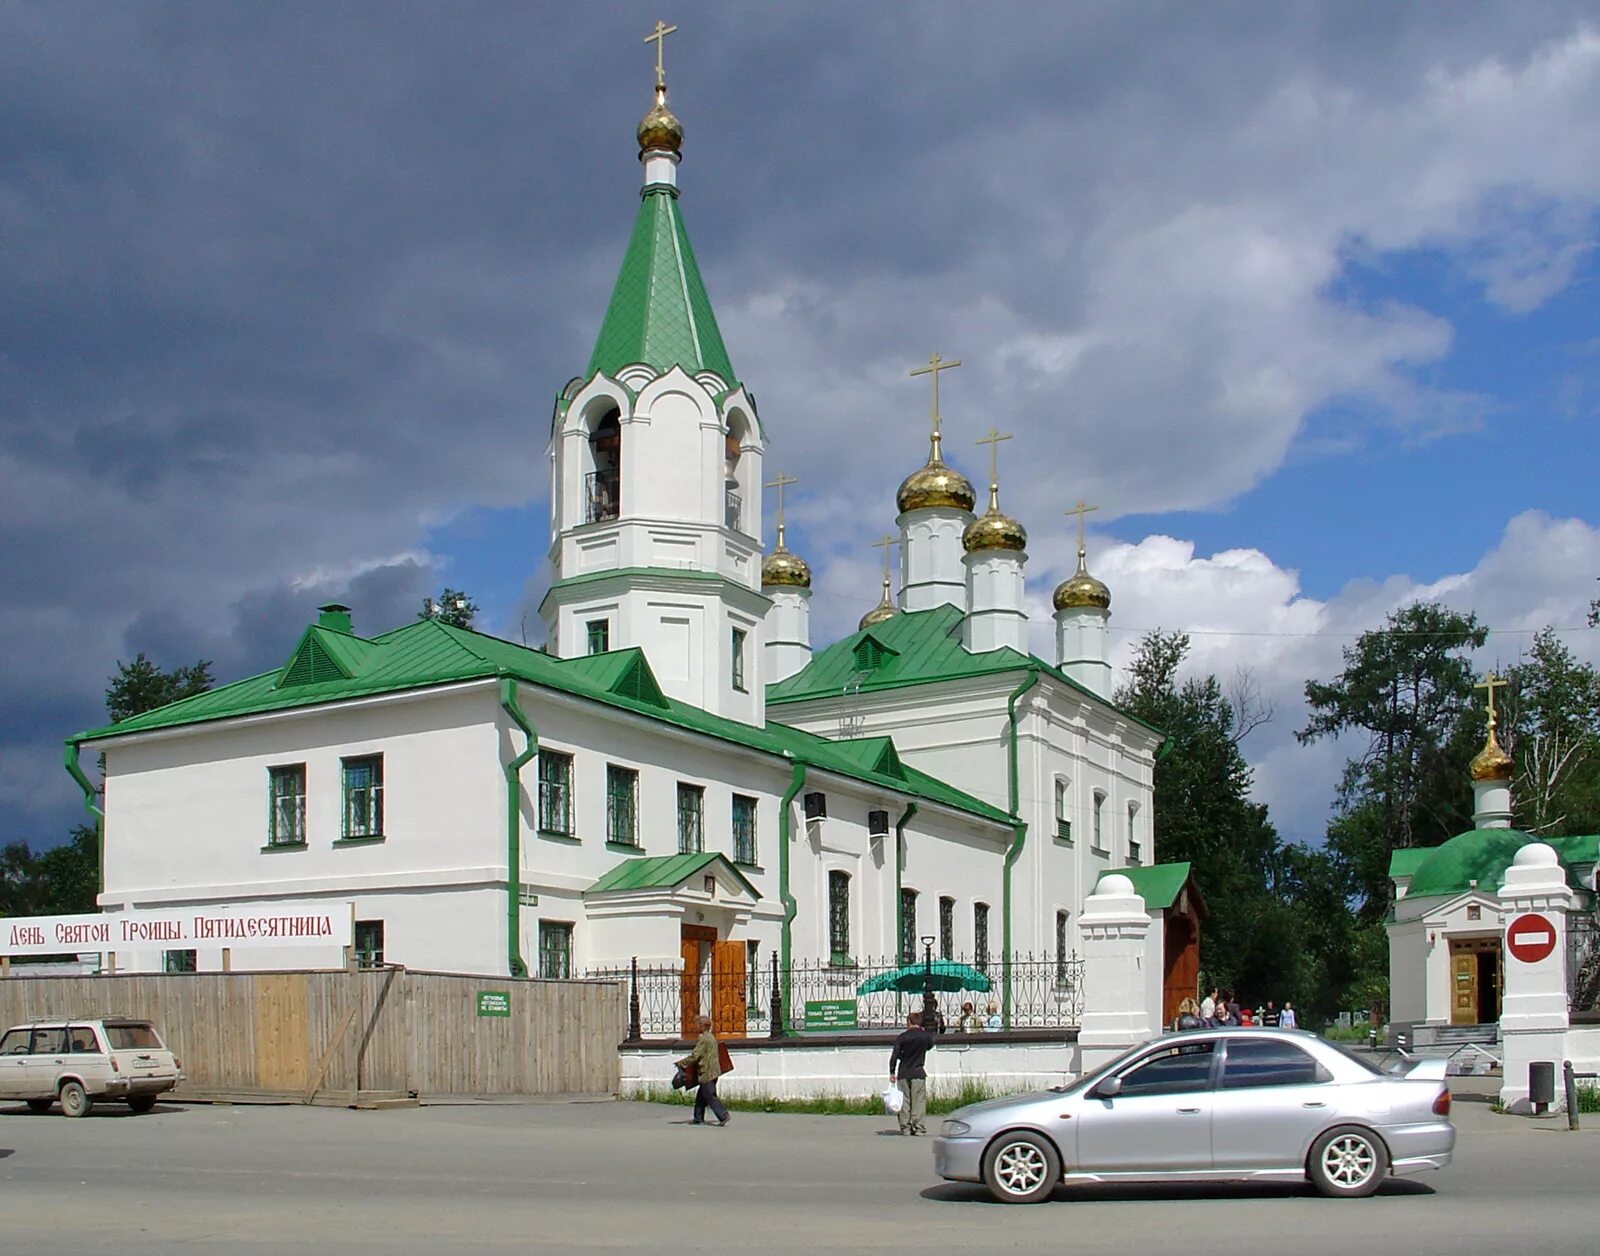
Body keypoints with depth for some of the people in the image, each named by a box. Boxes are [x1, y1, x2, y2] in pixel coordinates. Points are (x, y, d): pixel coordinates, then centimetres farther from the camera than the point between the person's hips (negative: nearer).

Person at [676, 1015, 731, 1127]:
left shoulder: (703, 1039, -17)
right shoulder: (712, 1037, 14)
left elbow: (695, 1055, -18)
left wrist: (682, 1063, -7)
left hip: (707, 1072, -10)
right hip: (713, 1071, 10)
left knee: (710, 1097, -6)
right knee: (701, 1096, 16)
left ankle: (724, 1115, -10)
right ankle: (698, 1118, 20)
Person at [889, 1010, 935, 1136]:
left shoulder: (902, 1037, -1)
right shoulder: (926, 1036, -1)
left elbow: (894, 1056, -5)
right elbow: (930, 1046, 19)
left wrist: (892, 1072, 1)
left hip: (903, 1073, 1)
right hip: (918, 1072, -1)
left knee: (904, 1101, 6)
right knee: (919, 1101, 1)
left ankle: (905, 1127, 6)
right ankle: (918, 1128, -5)